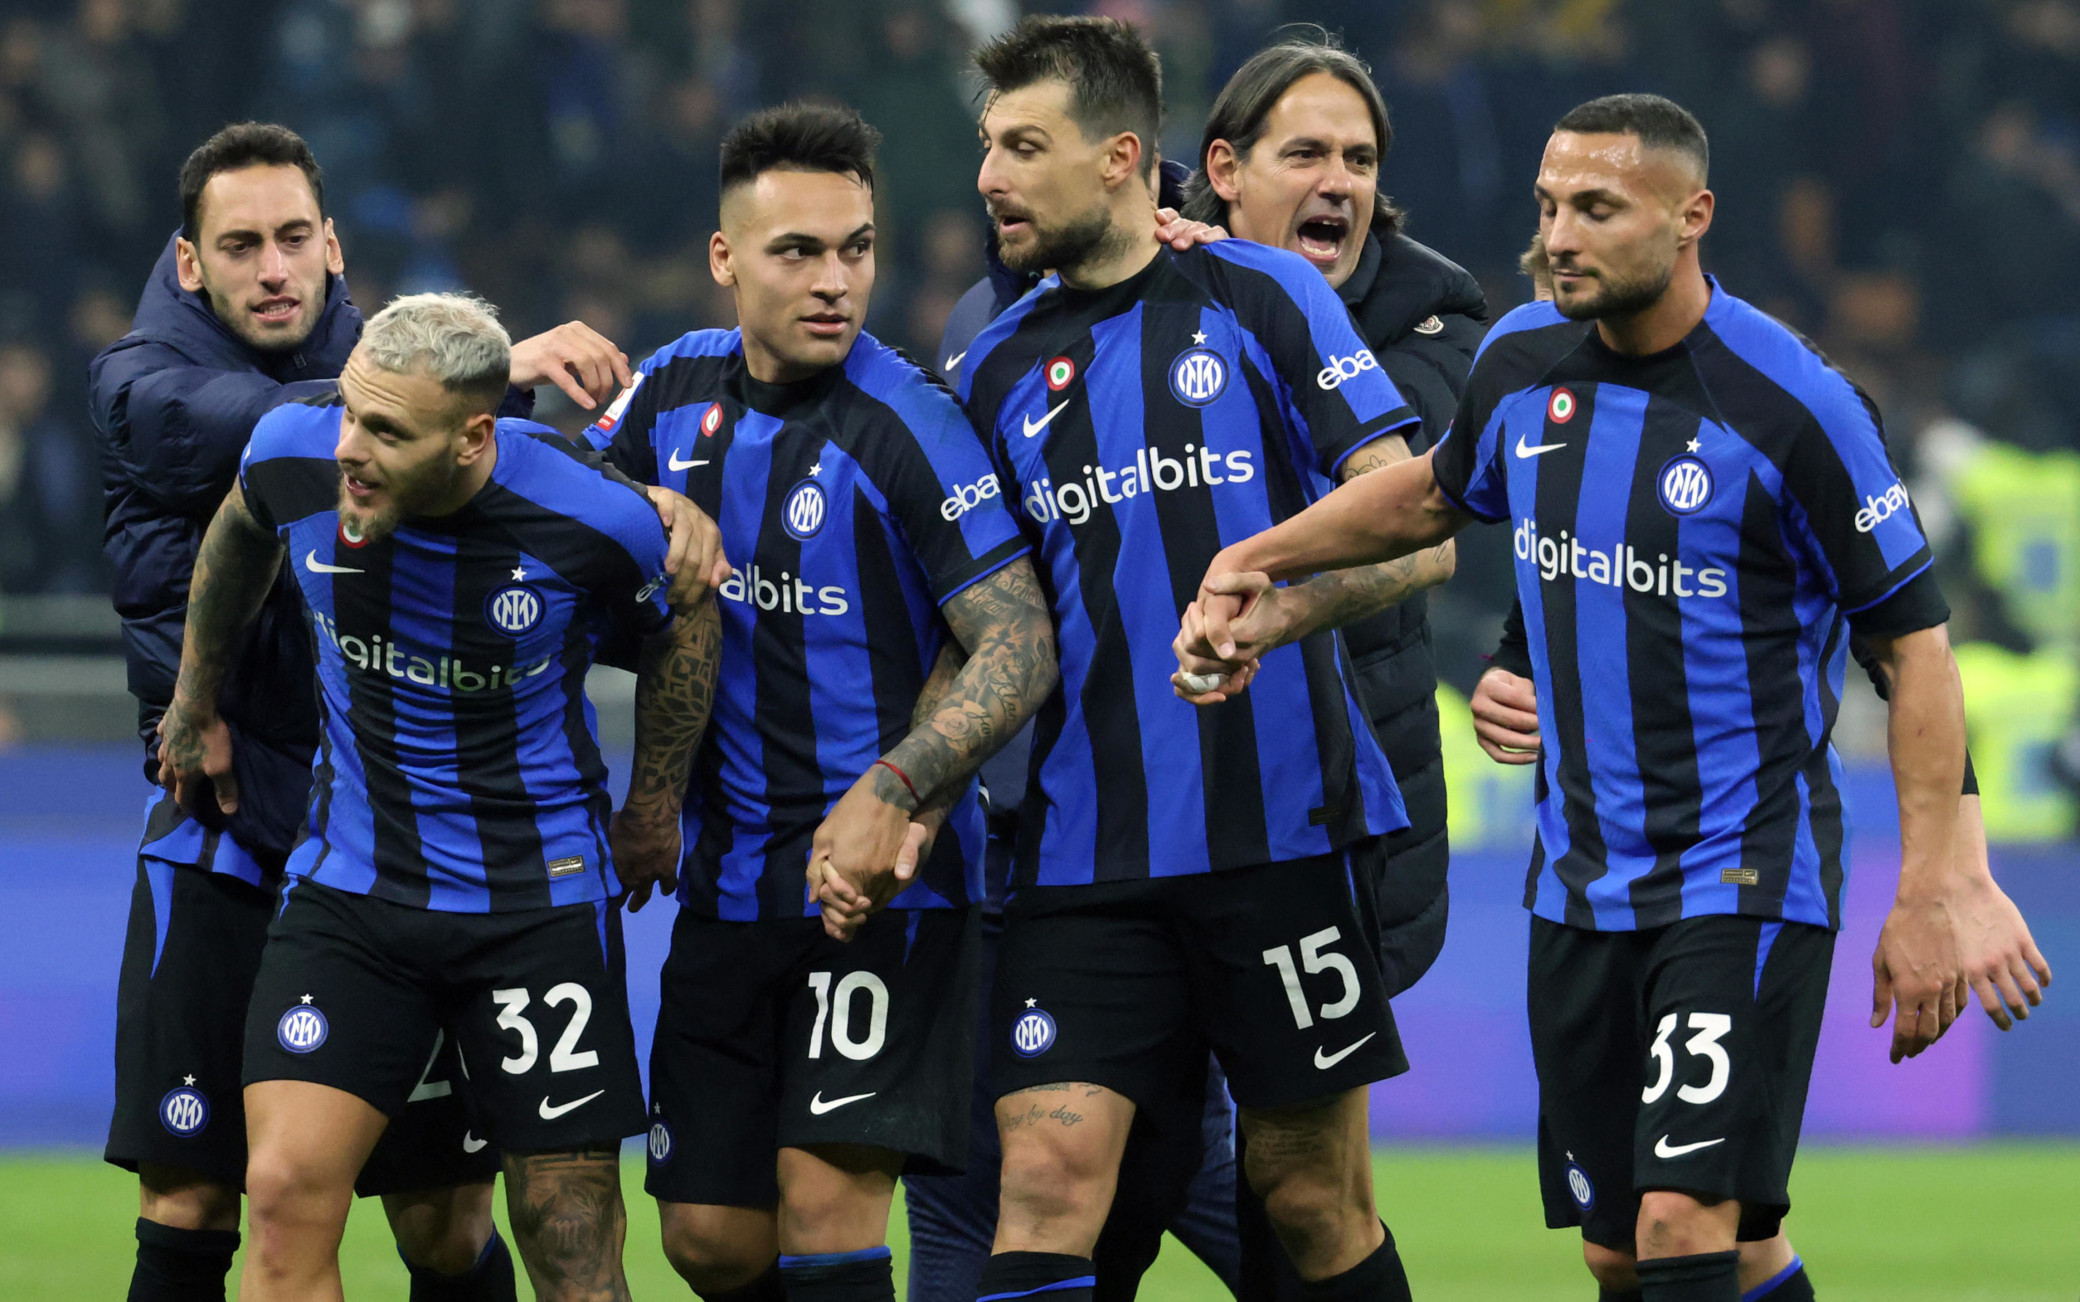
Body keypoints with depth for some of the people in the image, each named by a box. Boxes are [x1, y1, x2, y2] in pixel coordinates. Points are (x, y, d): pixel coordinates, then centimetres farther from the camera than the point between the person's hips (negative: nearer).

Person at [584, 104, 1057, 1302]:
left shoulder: (906, 424, -14)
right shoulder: (677, 391, 5)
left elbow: (1021, 644, -17)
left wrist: (895, 794, -28)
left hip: (886, 880, -6)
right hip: (730, 877, 6)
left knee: (827, 1191, -16)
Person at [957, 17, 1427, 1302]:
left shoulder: (1261, 296, 1)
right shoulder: (995, 368, 11)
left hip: (1280, 823, -2)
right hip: (1084, 848, 2)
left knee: (1315, 1197, 5)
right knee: (1047, 1173, -11)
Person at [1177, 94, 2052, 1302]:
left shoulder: (1793, 403, -15)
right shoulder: (1521, 362, 3)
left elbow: (1914, 634, -9)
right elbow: (1440, 490, 27)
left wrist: (1933, 888, -14)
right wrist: (1262, 557, 22)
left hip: (1745, 873, -6)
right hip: (1580, 876, 6)